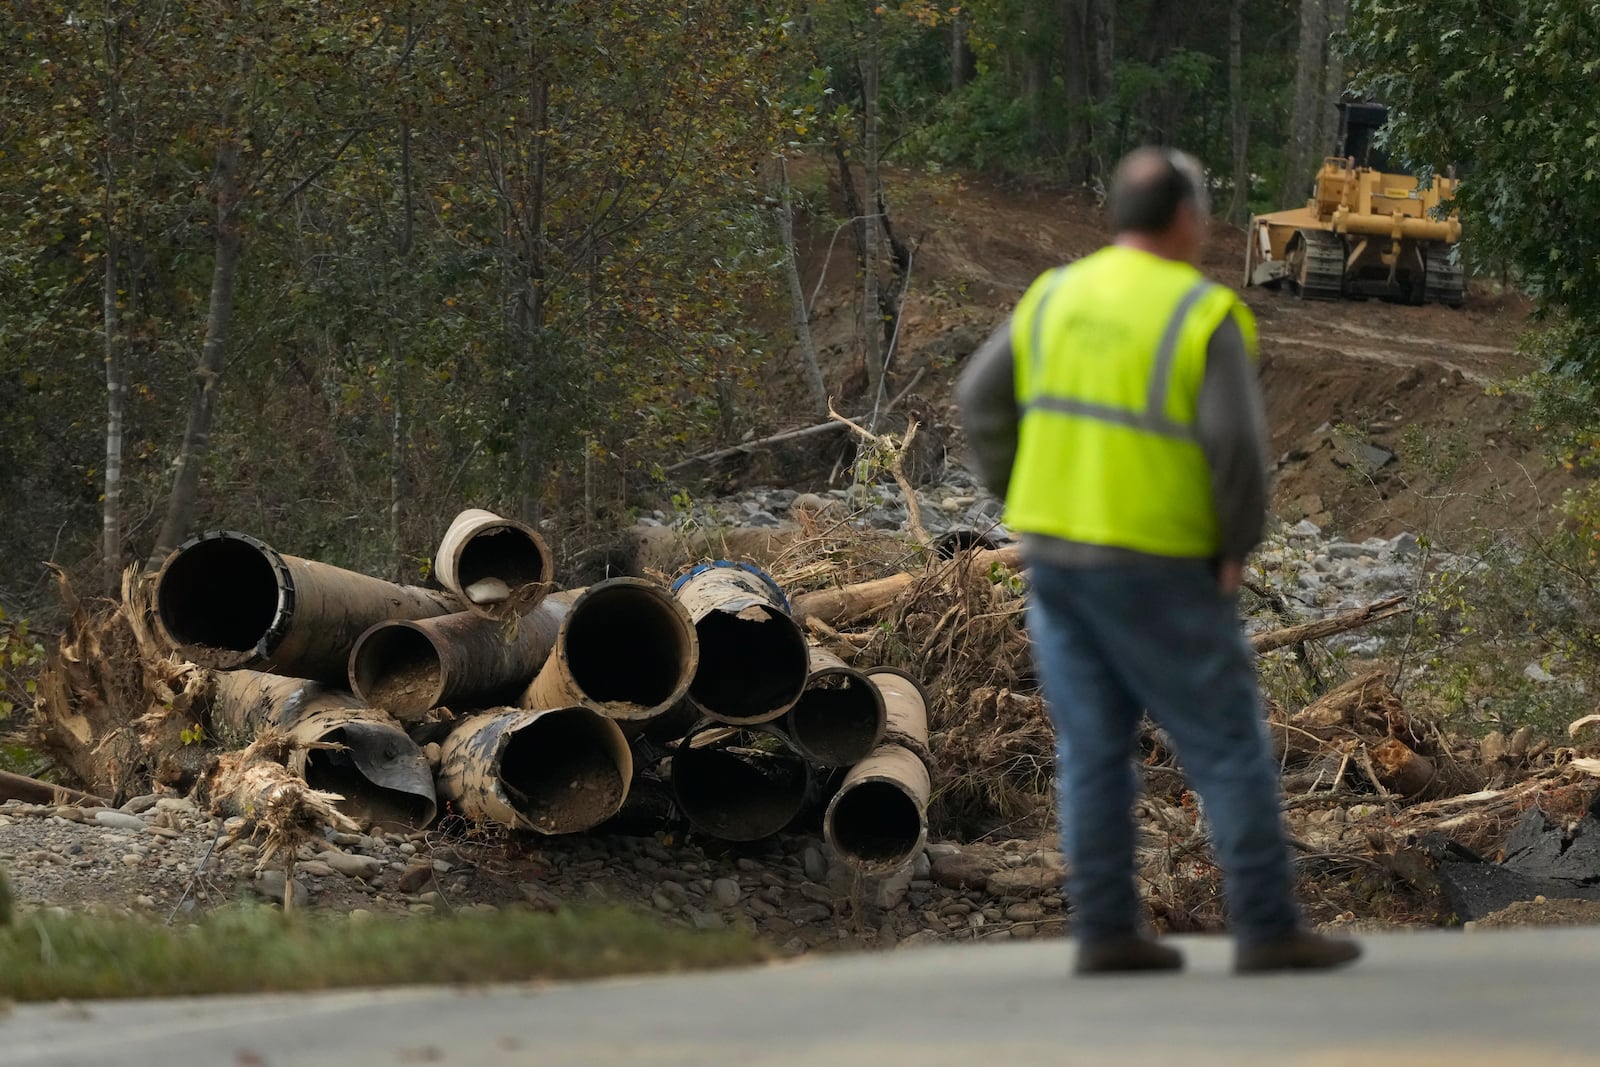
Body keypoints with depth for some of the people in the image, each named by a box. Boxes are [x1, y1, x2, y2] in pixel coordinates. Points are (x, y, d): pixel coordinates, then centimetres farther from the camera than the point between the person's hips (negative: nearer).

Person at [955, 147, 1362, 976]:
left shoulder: (1056, 296, 6)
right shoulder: (1206, 315, -11)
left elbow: (981, 400, 6)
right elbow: (1236, 442, -19)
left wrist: (1023, 503, 12)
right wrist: (1239, 543, -4)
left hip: (1054, 556, 6)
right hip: (1155, 568, -6)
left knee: (1093, 749, 9)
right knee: (1227, 744, 1)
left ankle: (1106, 931, 7)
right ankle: (1268, 930, 1)